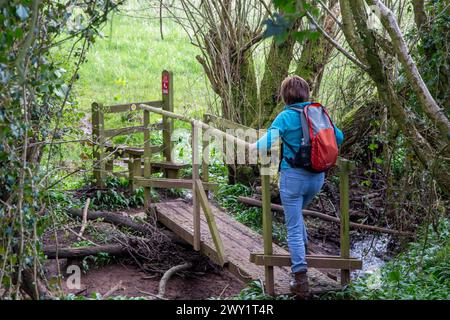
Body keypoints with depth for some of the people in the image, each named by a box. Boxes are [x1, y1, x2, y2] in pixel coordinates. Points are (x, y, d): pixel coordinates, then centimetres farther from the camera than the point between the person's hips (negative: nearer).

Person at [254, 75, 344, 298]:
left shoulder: (286, 116, -10)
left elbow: (267, 141, -20)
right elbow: (339, 137, 12)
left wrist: (254, 147, 1)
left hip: (293, 176, -5)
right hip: (317, 177, 5)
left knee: (294, 228, 1)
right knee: (295, 214, 32)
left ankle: (301, 281, -4)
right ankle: (303, 253, 37)